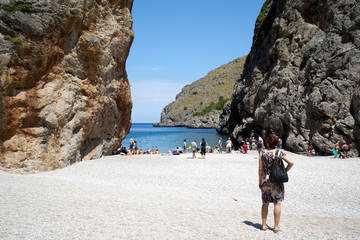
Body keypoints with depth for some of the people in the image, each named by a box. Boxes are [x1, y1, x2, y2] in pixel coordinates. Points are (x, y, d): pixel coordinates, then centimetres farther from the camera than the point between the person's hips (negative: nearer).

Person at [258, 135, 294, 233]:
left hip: (265, 180, 2)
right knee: (277, 203, 6)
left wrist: (260, 181, 8)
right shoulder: (279, 153, -7)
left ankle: (264, 225, 17)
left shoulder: (263, 153, -3)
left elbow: (260, 169, 0)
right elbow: (291, 163, -15)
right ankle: (276, 226, 9)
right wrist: (285, 171, 0)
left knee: (265, 203, 12)